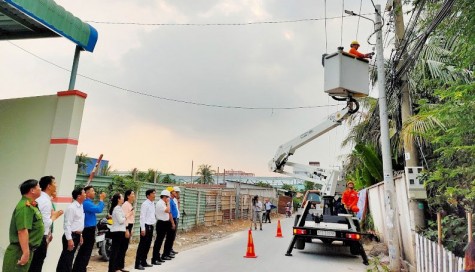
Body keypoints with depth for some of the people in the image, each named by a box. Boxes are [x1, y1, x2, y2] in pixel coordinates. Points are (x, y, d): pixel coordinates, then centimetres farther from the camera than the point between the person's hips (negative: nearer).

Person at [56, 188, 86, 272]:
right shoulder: (71, 207, -17)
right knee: (67, 258, -1)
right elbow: (67, 224, -20)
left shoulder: (81, 207, 11)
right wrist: (69, 239, -22)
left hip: (76, 235, 9)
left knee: (69, 258, 16)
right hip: (71, 236, -9)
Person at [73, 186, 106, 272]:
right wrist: (101, 199, -19)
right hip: (89, 230, -10)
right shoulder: (86, 203, -21)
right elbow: (99, 209, -27)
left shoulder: (88, 203, 10)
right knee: (86, 252, 1)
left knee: (83, 251, 19)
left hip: (88, 230, 10)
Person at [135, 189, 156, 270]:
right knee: (142, 245, -3)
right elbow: (142, 217, -16)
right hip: (146, 226, -8)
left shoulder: (153, 204, 13)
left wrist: (152, 226, 14)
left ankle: (144, 262, 22)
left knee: (147, 245, 13)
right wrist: (143, 229, -19)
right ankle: (138, 264, 3)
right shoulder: (145, 204, -13)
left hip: (151, 226, 8)